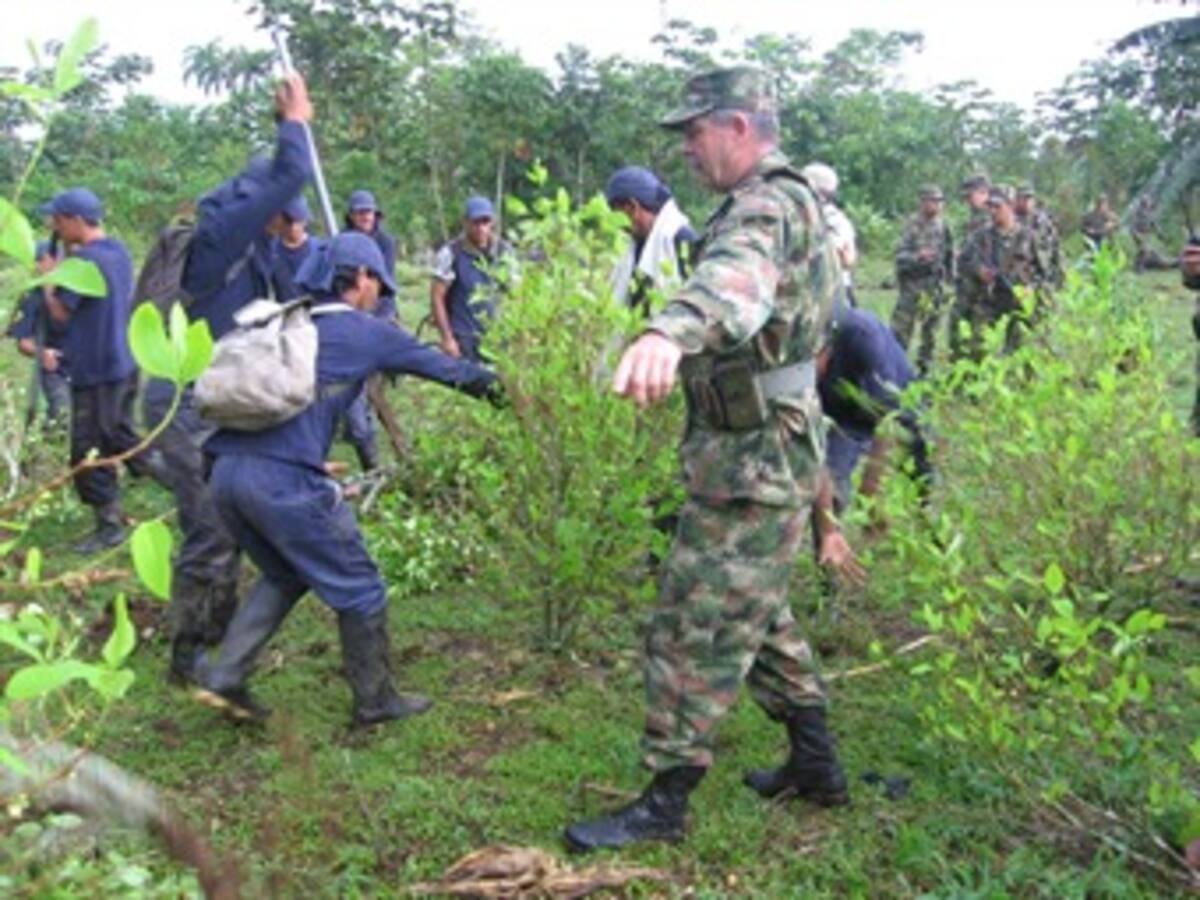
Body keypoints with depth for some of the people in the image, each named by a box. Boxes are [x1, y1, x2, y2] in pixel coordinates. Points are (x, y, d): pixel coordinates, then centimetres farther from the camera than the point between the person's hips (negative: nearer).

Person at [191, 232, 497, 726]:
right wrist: (491, 383, 30)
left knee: (285, 576, 26)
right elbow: (437, 364, 15)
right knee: (358, 587, 10)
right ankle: (375, 700, 21)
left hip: (227, 470, 7)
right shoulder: (365, 332, 4)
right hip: (284, 479, -7)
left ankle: (224, 676, 17)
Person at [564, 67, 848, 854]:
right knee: (757, 617, 21)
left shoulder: (767, 205, -19)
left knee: (696, 631, -3)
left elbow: (736, 274, -44)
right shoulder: (783, 200, 15)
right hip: (764, 452, 11)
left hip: (754, 461, -11)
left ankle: (665, 803, 9)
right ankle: (816, 764, 32)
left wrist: (671, 331, -64)